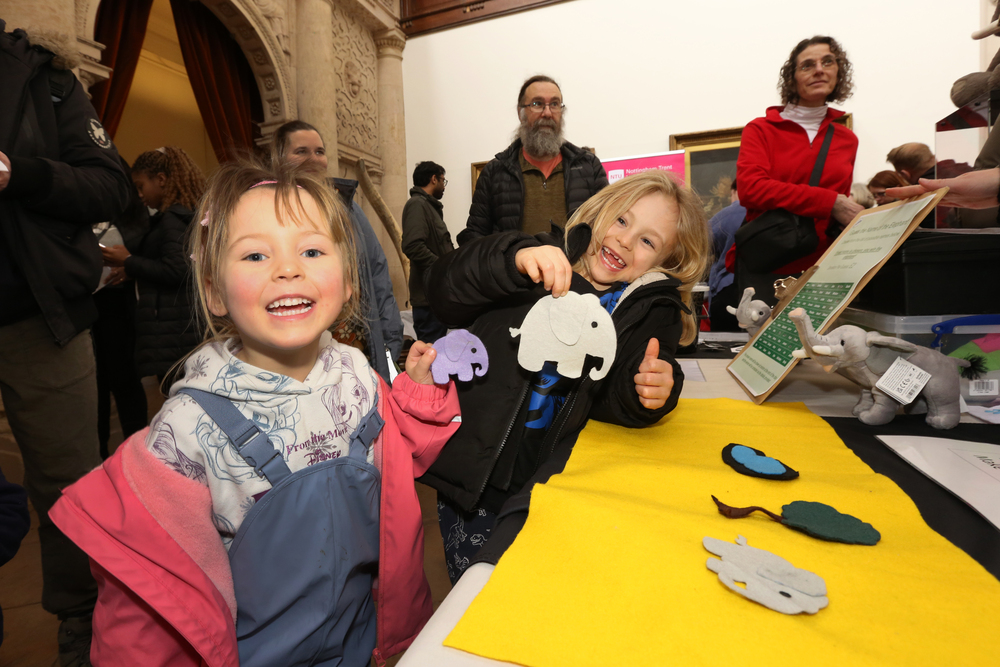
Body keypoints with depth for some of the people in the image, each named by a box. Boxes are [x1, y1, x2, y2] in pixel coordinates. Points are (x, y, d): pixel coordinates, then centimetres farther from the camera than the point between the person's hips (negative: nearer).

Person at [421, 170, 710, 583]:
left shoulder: (653, 312, 3)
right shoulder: (544, 262, 0)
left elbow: (613, 398, -8)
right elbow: (444, 294, -12)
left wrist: (650, 393, -30)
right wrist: (514, 259, -29)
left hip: (552, 483, 0)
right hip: (472, 471, 1)